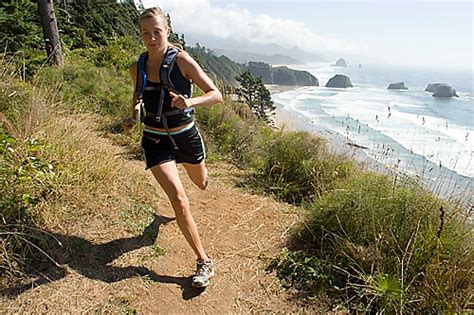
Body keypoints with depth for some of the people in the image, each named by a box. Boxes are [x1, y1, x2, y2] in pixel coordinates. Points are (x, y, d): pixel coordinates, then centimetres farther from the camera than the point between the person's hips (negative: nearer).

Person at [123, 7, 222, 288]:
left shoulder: (182, 60, -14)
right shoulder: (137, 68, -3)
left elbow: (216, 95, -17)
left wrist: (190, 102, -36)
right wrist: (134, 115, -2)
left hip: (185, 135, 0)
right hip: (155, 140, 1)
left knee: (201, 183, 24)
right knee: (179, 198, -13)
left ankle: (200, 172, 67)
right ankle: (204, 262, -1)